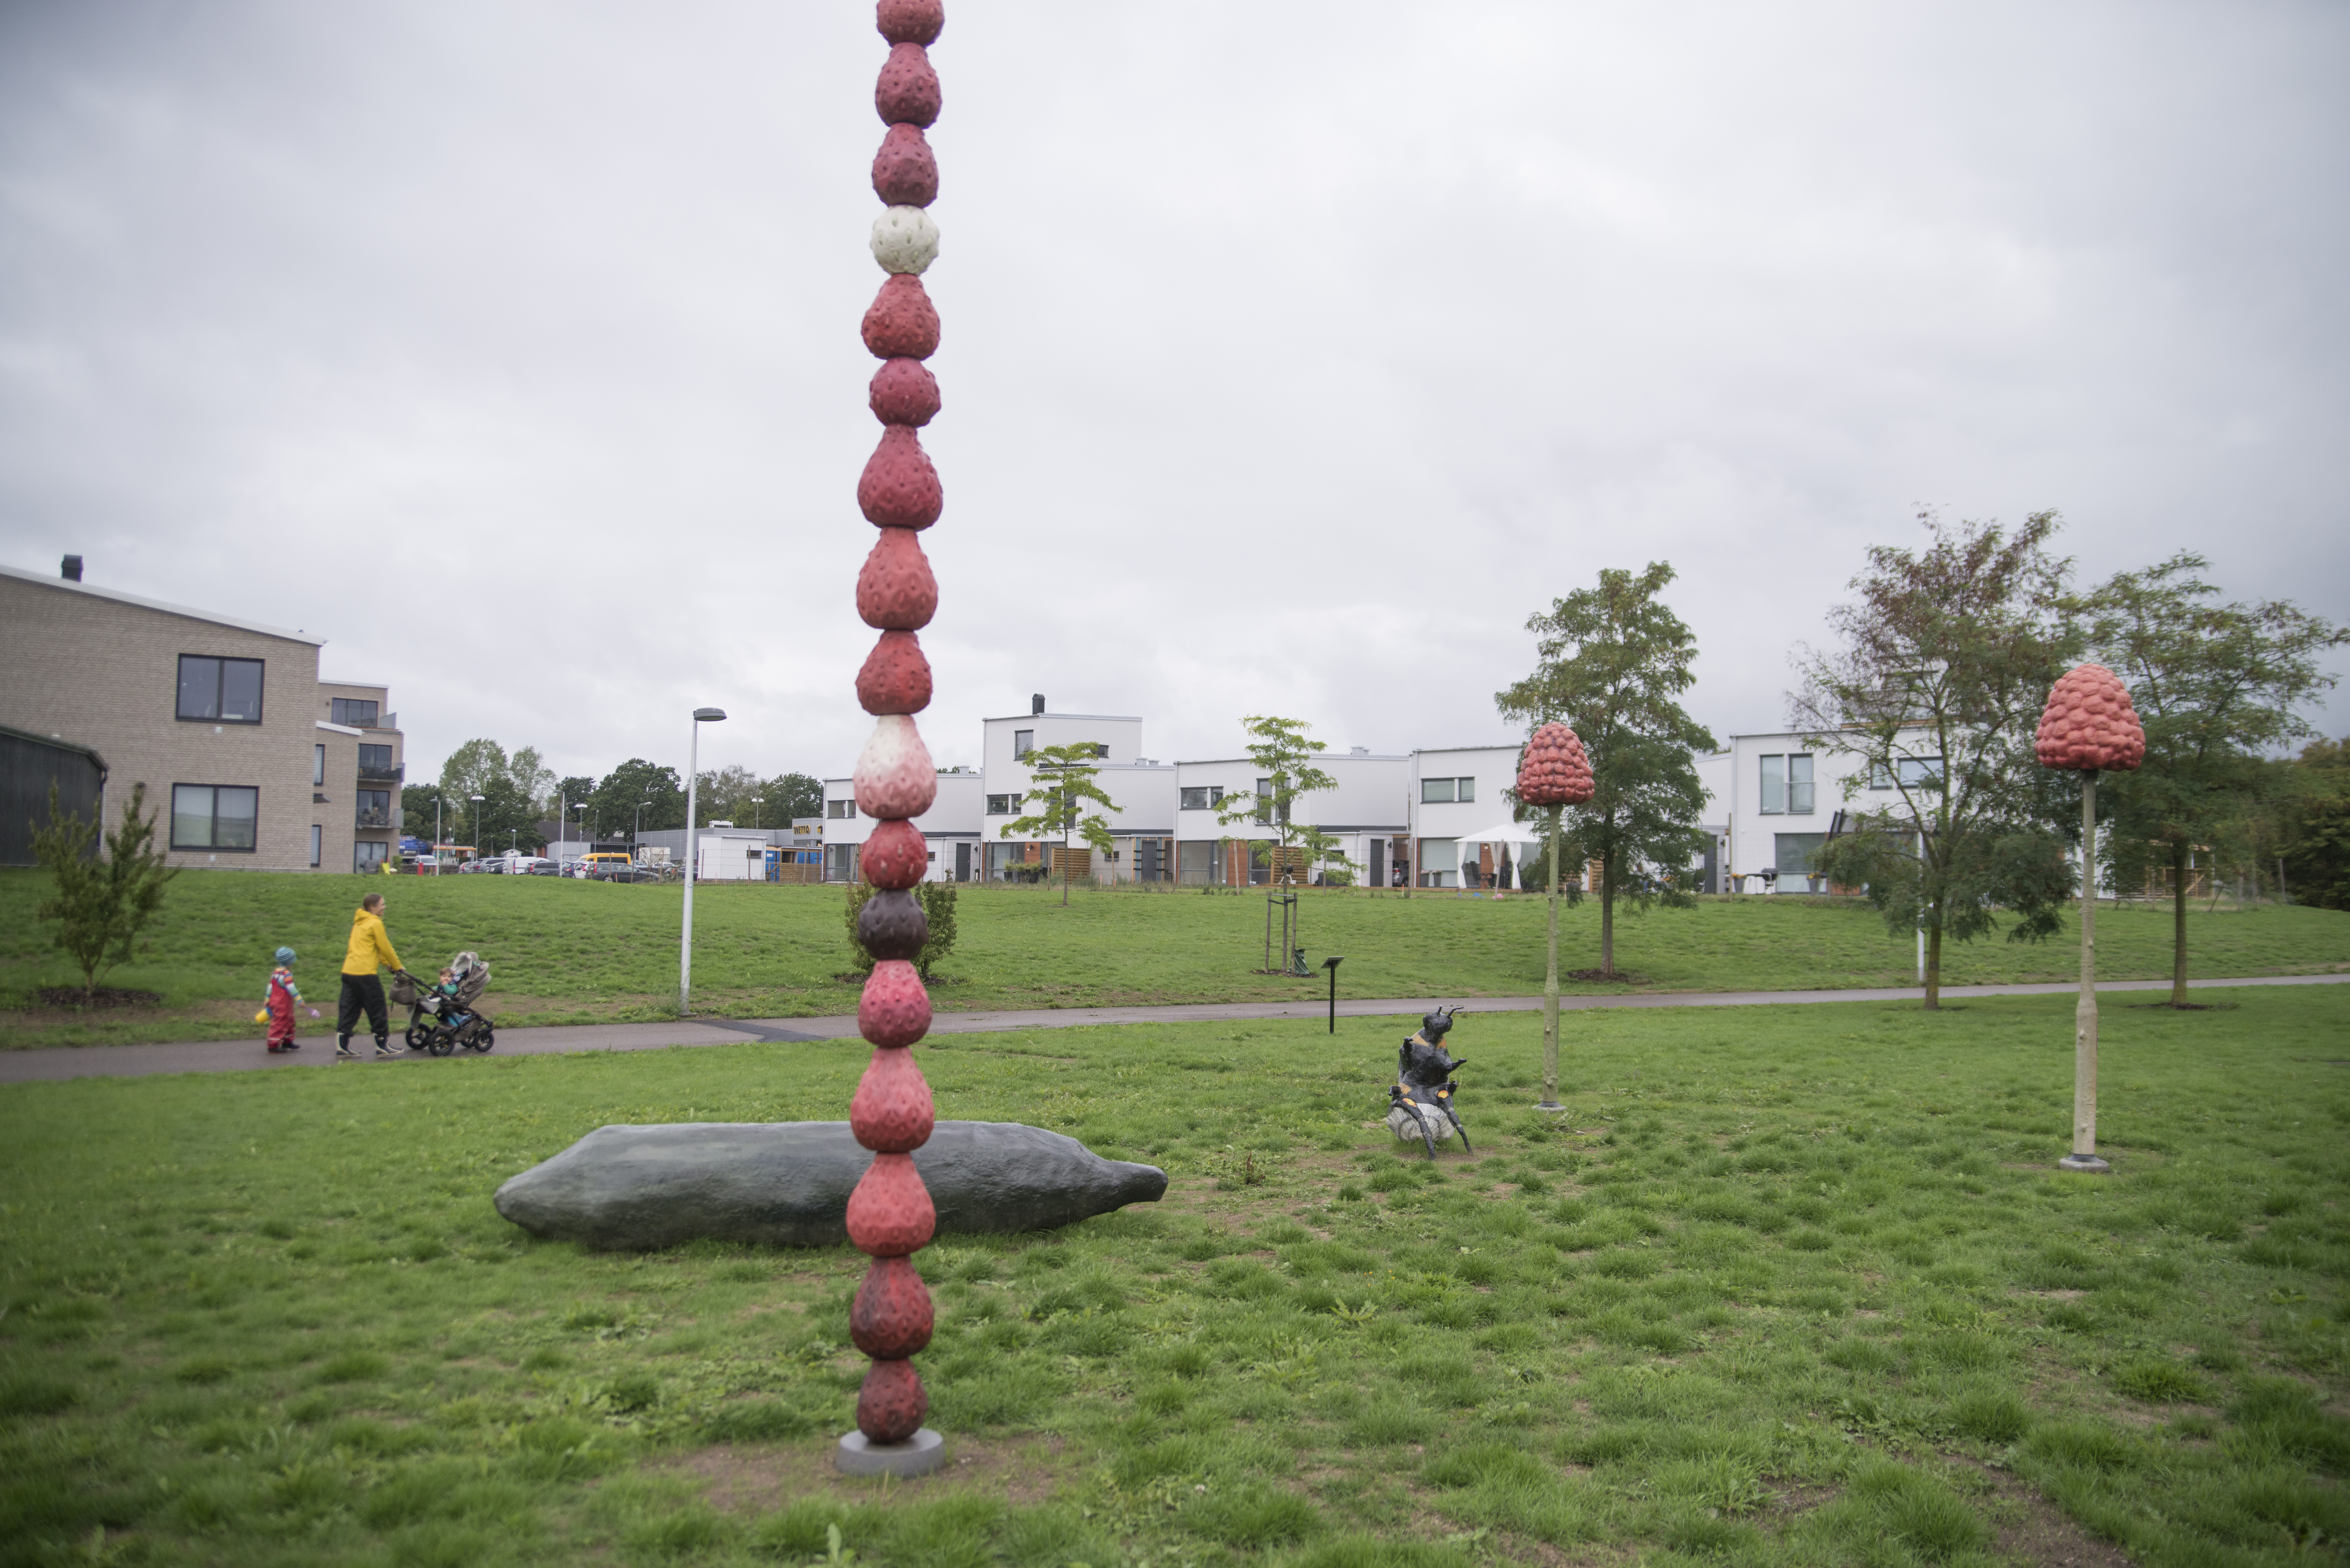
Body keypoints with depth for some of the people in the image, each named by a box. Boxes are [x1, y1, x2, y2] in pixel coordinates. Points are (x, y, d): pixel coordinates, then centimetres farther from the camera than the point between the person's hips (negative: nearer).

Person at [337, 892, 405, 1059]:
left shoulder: (360, 923, 18)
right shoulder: (375, 923, -8)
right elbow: (386, 948, -6)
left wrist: (386, 963, 28)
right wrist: (398, 966, 6)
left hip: (348, 971, 8)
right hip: (365, 973, -8)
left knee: (349, 1010, 8)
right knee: (378, 1011, 2)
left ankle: (342, 1046, 4)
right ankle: (383, 1046, 8)